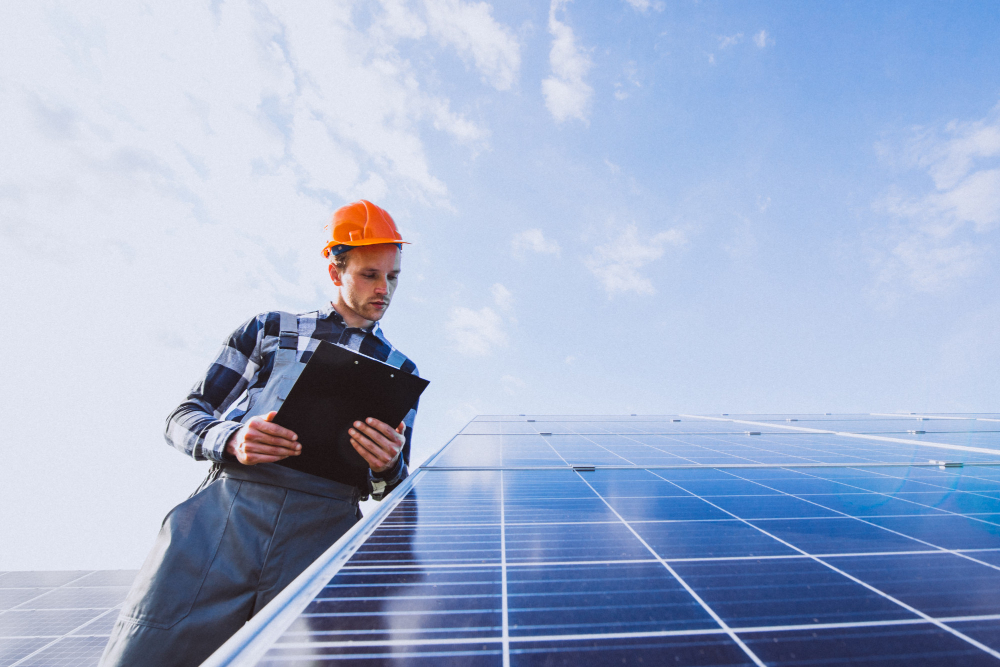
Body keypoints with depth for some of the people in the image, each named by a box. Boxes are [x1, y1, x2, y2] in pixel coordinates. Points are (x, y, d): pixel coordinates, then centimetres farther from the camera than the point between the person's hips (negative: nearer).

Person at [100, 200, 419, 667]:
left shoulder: (400, 371, 15)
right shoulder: (268, 330, 15)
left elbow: (391, 485, 15)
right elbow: (183, 417, 13)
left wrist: (387, 469, -10)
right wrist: (231, 440, -9)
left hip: (323, 528, 0)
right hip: (222, 510, 1)